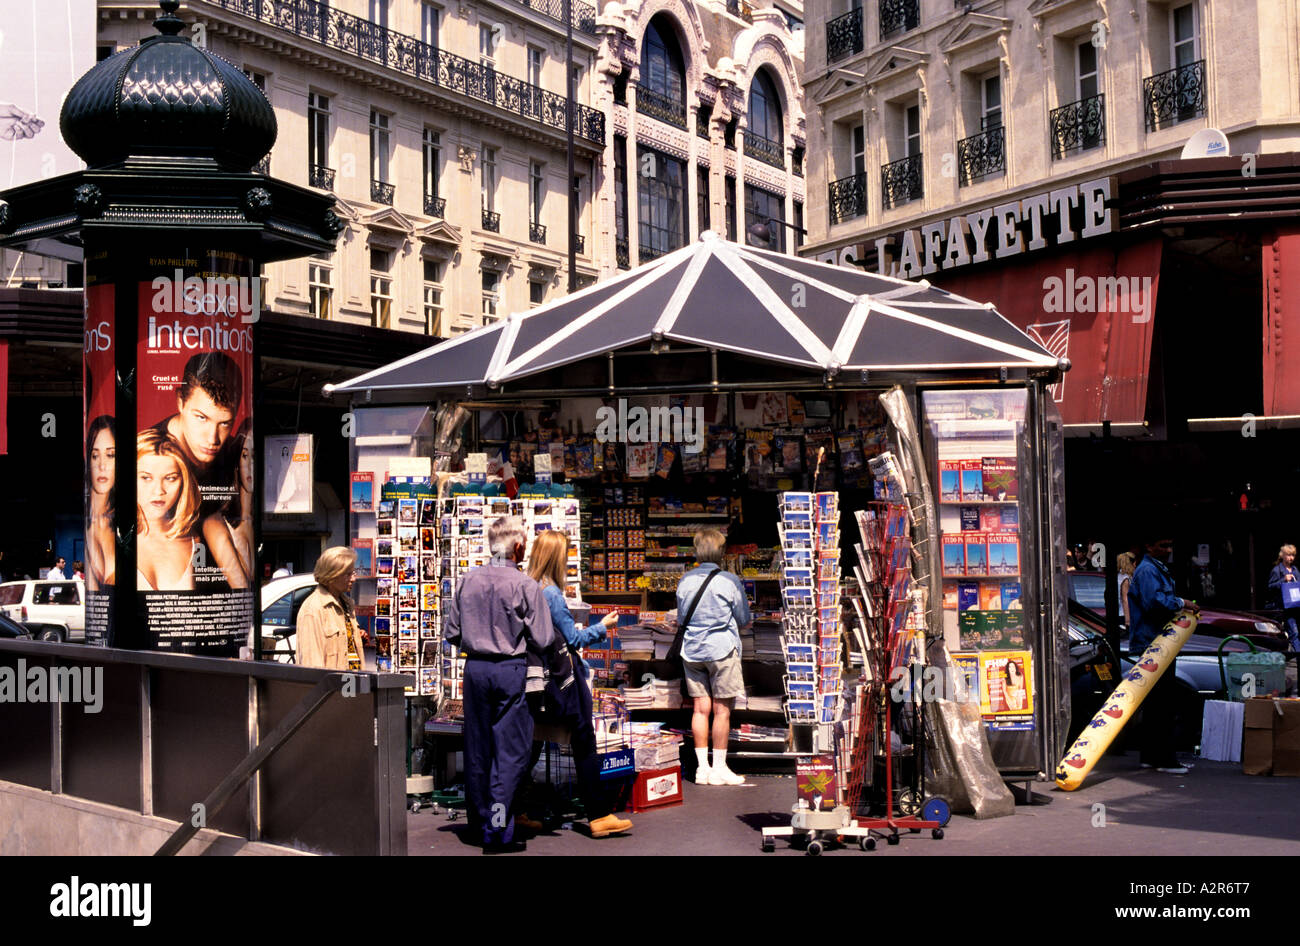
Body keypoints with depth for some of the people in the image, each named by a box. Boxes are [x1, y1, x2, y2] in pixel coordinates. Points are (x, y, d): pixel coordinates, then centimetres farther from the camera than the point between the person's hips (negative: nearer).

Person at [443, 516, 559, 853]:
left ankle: (478, 824, 23)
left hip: (475, 668, 5)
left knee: (476, 747, 13)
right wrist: (560, 642, 12)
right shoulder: (525, 585, -10)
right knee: (510, 749, 1)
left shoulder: (468, 580, 3)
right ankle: (498, 831, -1)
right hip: (510, 670, -5)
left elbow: (451, 633, 8)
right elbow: (543, 641, -9)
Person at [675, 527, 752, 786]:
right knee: (722, 709, 3)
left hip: (691, 651, 4)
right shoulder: (729, 581, -9)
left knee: (701, 708, 8)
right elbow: (745, 621, 0)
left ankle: (703, 767, 12)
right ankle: (719, 768, 7)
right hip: (722, 649, -4)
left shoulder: (684, 581, 3)